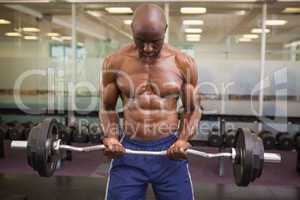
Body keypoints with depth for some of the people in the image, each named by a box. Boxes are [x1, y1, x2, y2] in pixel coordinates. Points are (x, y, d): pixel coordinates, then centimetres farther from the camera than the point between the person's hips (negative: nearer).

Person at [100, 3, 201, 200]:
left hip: (170, 150, 0)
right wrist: (111, 137, -10)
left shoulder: (184, 63, -4)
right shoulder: (114, 63, -3)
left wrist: (184, 140, -12)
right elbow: (107, 107, 7)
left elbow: (193, 108, 4)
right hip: (127, 150, 1)